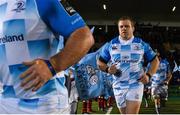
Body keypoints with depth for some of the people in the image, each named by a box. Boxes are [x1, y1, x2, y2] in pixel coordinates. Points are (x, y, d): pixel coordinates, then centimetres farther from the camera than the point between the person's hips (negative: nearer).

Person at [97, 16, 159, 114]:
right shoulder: (111, 45, 3)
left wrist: (148, 75, -8)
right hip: (118, 86, 3)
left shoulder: (141, 44, 1)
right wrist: (107, 69, -12)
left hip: (135, 85, -2)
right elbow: (100, 62, 10)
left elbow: (155, 60, 8)